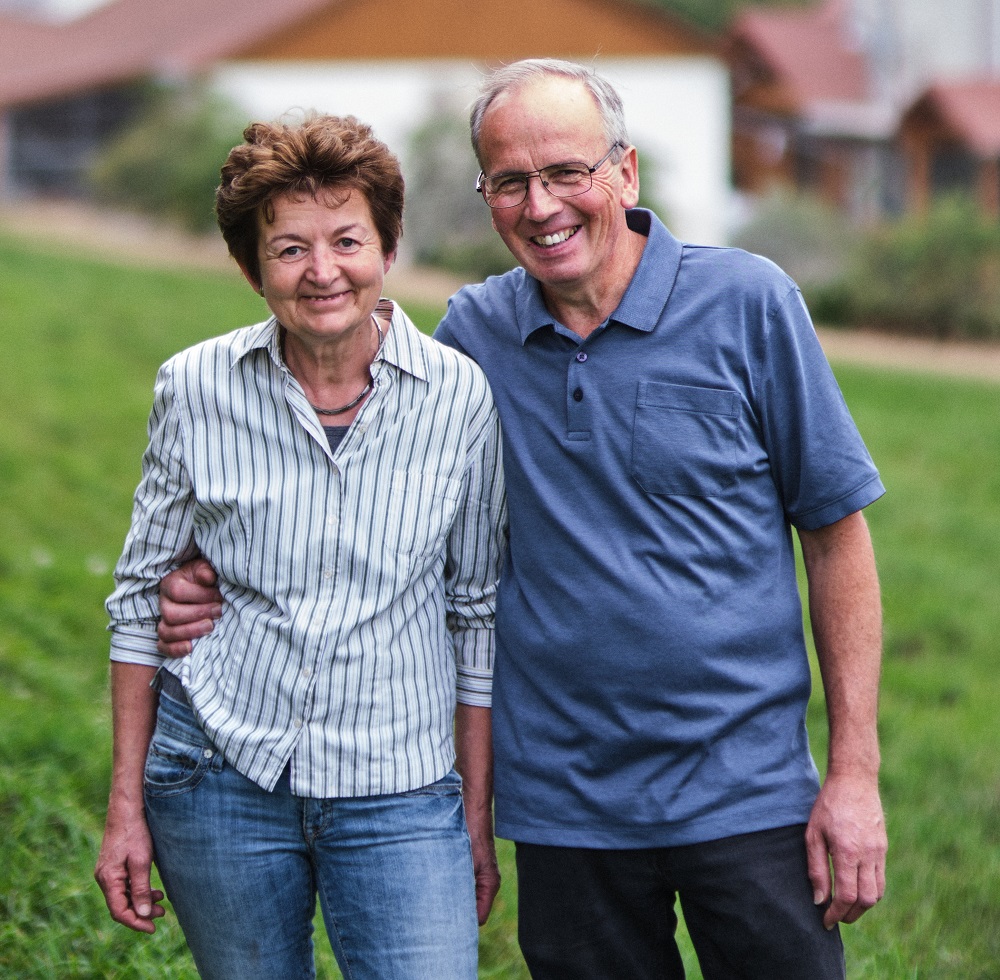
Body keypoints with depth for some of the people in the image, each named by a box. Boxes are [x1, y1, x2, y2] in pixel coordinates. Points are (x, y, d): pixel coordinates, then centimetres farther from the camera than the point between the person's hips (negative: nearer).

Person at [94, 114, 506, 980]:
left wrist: (478, 814, 6)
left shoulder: (460, 397, -4)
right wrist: (126, 803, 4)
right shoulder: (197, 389, -3)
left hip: (398, 792, -1)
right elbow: (142, 596, 5)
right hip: (218, 777, 1)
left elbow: (478, 615, 4)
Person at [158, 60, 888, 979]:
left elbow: (837, 532, -2)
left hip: (747, 794, -2)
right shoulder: (475, 329, 2)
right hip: (566, 804, 2)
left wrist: (856, 771, -6)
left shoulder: (745, 302, -6)